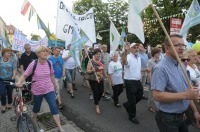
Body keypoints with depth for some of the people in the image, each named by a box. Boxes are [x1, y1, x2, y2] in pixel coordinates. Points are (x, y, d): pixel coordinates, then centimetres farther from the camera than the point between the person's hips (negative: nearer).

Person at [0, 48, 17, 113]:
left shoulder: (13, 60, -4)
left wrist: (14, 75, -23)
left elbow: (14, 68, -8)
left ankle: (9, 104, 29)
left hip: (10, 79, -1)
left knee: (10, 92, 9)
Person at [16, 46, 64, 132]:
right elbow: (25, 75, -10)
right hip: (37, 90, -1)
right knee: (36, 107, 20)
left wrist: (55, 85, 14)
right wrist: (19, 82, -29)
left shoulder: (49, 63, -7)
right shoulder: (33, 64, -15)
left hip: (49, 89, 1)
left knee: (54, 107, -4)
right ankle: (34, 121, 52)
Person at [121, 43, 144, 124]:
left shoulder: (139, 57, 10)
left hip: (138, 81, 8)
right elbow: (124, 62, -43)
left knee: (140, 96, 21)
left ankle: (127, 105, 43)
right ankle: (132, 116, 28)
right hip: (130, 82, -8)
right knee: (132, 100, 6)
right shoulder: (128, 57, -18)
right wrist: (125, 51, -59)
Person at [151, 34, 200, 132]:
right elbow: (157, 95, -30)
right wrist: (185, 95, -26)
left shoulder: (181, 66, 6)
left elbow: (187, 92, 14)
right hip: (167, 118, -8)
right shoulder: (161, 68, -24)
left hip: (181, 116, 8)